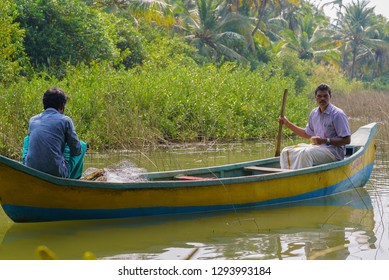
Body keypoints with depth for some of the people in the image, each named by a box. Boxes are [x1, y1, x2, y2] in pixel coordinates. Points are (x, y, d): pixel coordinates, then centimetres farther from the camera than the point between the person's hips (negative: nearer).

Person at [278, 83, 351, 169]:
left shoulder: (337, 114, -10)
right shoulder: (314, 113, 11)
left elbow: (347, 140, -13)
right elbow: (307, 133, 26)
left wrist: (325, 141, -22)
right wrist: (287, 123, 18)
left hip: (334, 151, -8)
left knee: (305, 153, -35)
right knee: (286, 152, -5)